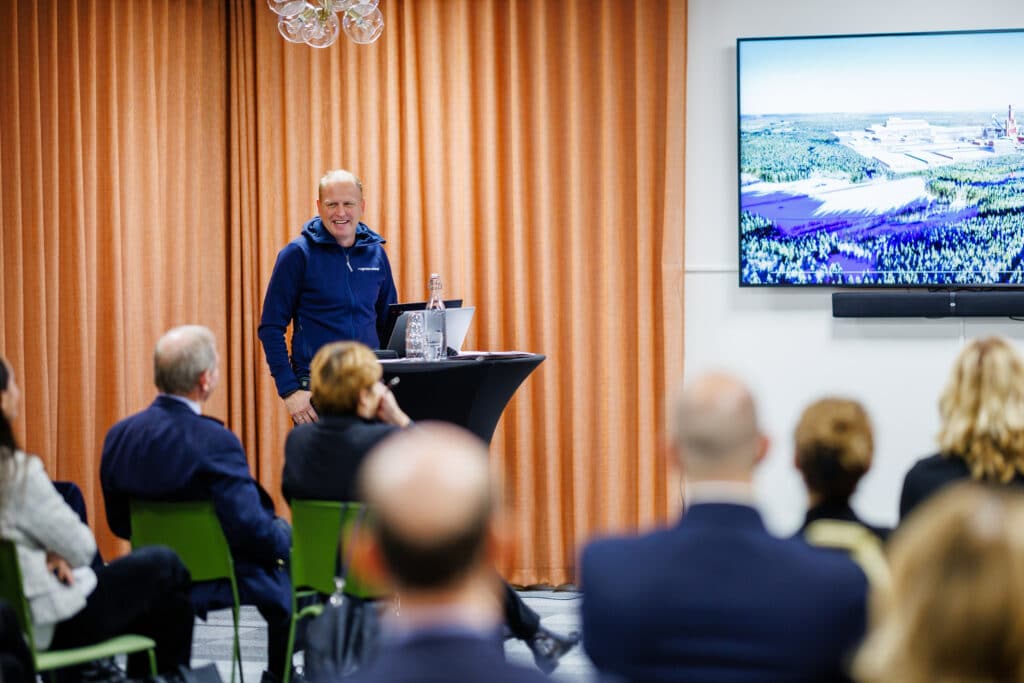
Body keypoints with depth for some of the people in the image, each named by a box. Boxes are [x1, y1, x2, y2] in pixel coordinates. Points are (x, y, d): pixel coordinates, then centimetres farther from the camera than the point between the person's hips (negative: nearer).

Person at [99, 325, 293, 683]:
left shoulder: (118, 435, -5)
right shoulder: (215, 442, -25)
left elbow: (120, 525, 5)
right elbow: (252, 530, -25)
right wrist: (285, 539, -4)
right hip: (219, 579, -7)